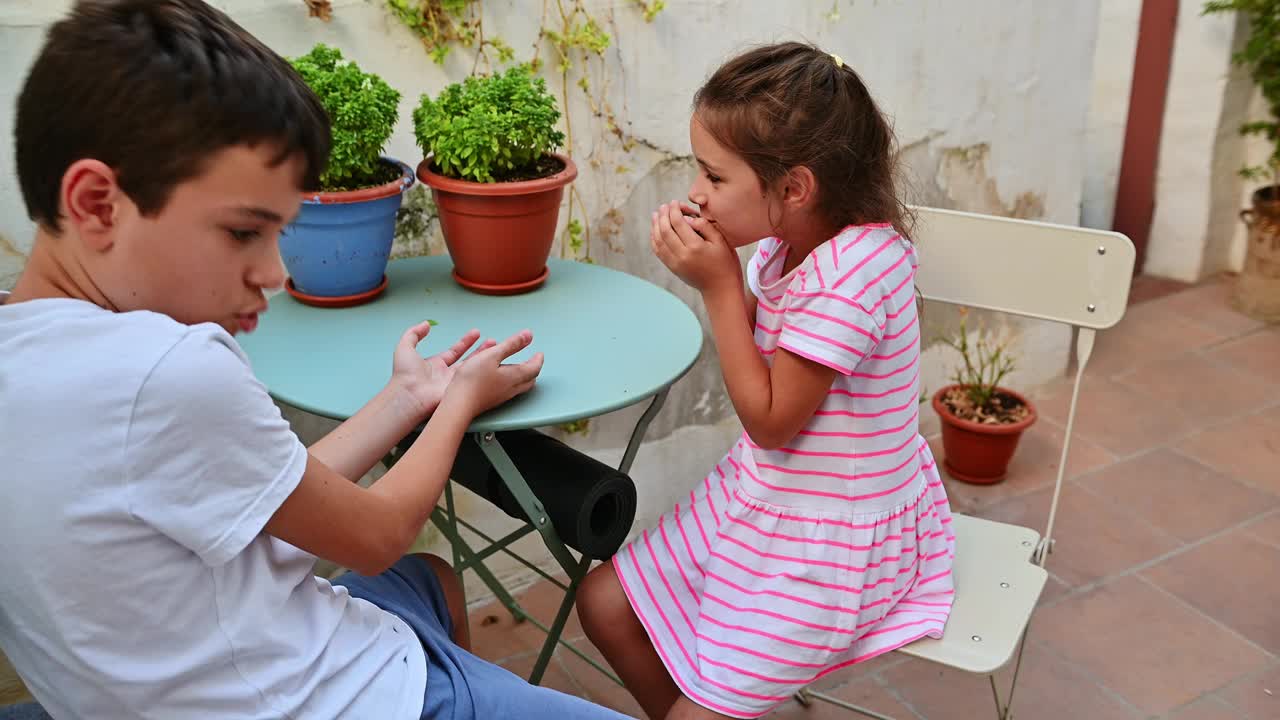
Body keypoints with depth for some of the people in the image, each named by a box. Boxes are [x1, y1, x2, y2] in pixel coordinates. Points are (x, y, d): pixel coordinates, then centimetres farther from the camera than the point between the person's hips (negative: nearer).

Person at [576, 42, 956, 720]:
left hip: (835, 535, -8)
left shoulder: (853, 269, -31)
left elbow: (770, 419, -23)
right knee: (605, 603, 10)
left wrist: (720, 283, -23)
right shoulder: (794, 239, -6)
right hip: (766, 497, 9)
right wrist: (713, 275, -9)